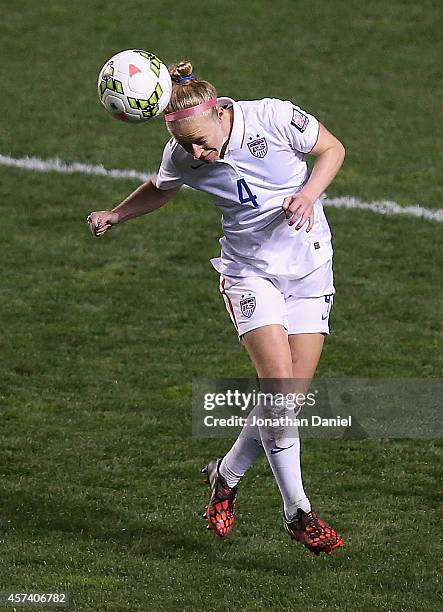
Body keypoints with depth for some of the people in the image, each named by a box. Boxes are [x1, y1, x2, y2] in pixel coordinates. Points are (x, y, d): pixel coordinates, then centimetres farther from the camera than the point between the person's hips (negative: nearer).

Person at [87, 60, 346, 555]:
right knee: (279, 386, -18)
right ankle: (297, 513, -8)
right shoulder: (181, 157, -11)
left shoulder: (275, 119, -19)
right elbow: (160, 190, 13)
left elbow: (331, 149, -3)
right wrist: (116, 214, -1)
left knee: (292, 395, -4)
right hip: (250, 271, 0)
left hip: (309, 264, 0)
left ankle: (227, 474, 21)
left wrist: (309, 194, -19)